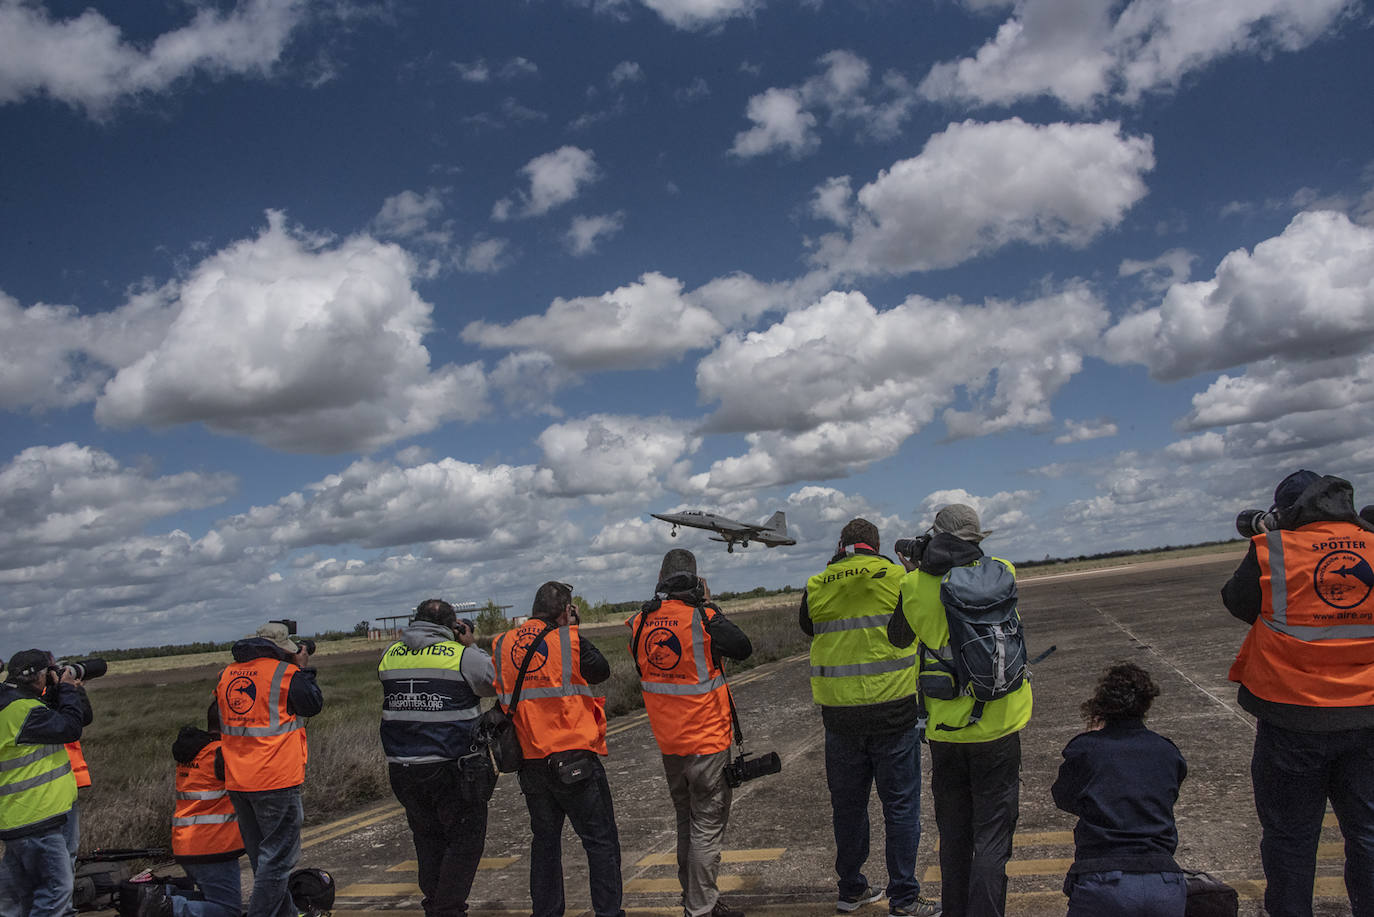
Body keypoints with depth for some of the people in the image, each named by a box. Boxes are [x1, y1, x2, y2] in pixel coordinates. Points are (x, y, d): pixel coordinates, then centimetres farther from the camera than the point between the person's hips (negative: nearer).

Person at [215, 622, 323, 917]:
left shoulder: (226, 675, 8)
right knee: (277, 856, 1)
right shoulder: (286, 673, -11)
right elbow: (314, 704, -2)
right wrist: (304, 669, 8)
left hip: (237, 782, 7)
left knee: (262, 855, 19)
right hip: (276, 781, -7)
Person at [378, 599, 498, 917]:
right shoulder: (462, 656, -10)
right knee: (465, 841, 5)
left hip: (402, 769, 6)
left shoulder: (390, 655, 5)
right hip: (453, 769, -5)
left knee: (428, 840, 18)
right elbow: (496, 683, 2)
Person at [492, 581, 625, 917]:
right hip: (575, 759, -5)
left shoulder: (502, 645, 5)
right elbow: (601, 671, 3)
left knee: (545, 841, 18)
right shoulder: (570, 640, -9)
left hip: (529, 761, 5)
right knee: (601, 841, 5)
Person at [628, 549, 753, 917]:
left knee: (686, 821, 20)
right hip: (706, 741, -6)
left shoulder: (640, 623, -3)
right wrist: (709, 606, -2)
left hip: (668, 744, 6)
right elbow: (743, 648, -7)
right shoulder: (702, 619, -19)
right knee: (708, 824, 3)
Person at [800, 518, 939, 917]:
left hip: (839, 715, 3)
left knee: (847, 804, 15)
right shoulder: (894, 577, -7)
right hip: (893, 709, -2)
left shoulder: (817, 587, 0)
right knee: (900, 804, 8)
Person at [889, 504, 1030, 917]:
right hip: (996, 728, -2)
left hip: (944, 731, 2)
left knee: (953, 835, 16)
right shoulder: (1001, 573, -8)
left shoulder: (915, 585, -6)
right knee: (992, 836, 5)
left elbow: (898, 638, 10)